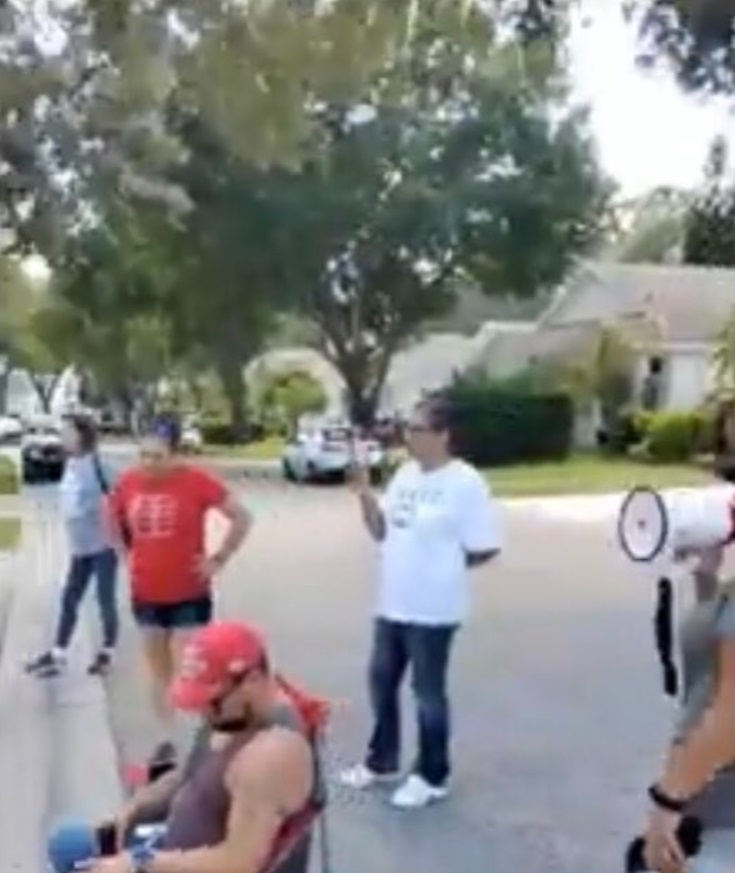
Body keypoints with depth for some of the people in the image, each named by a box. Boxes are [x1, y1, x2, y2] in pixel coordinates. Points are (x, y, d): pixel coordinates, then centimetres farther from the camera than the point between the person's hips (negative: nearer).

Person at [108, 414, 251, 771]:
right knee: (159, 669, 15)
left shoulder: (196, 481, -17)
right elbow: (113, 518, 17)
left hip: (189, 594, -4)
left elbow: (241, 517, -11)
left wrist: (218, 559, -11)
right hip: (146, 594, 4)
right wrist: (128, 553, 8)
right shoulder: (128, 482, -5)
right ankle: (166, 741, 28)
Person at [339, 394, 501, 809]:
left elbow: (485, 548, -15)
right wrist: (366, 496, -7)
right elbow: (382, 531, 9)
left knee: (428, 692, 6)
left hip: (433, 609, -7)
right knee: (382, 682, 18)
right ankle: (382, 761, 36)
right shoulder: (405, 474, 6)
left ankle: (432, 776, 24)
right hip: (393, 603, 7)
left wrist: (444, 567, -3)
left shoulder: (466, 483, -17)